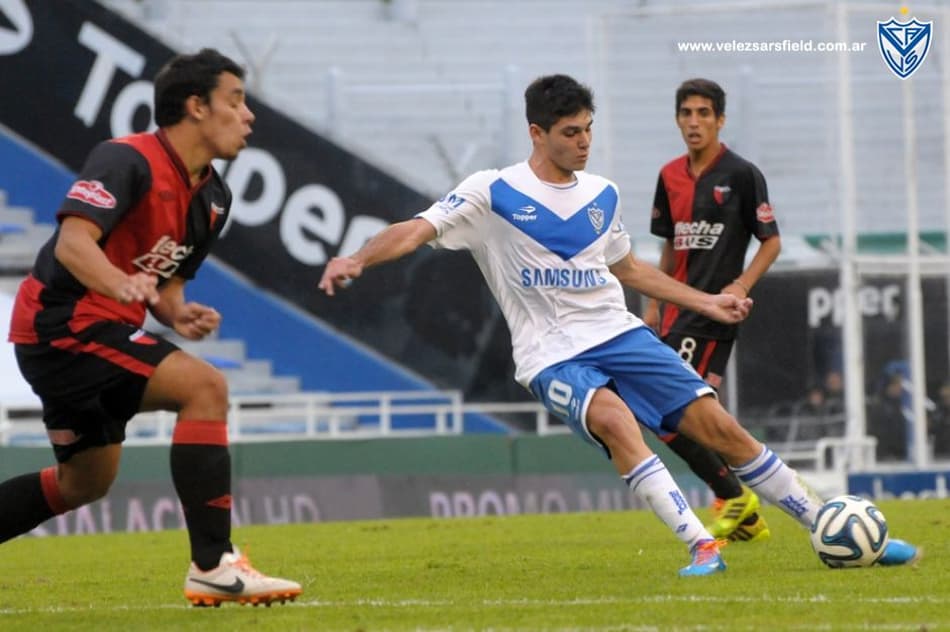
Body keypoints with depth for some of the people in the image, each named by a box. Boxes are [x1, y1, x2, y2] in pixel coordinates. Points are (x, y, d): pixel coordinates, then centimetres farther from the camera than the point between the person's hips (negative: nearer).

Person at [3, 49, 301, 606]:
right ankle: (213, 567, -26)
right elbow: (72, 242, -28)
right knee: (205, 386, -23)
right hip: (62, 323, -10)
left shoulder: (213, 198, 10)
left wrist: (178, 314, -4)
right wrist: (122, 285, -47)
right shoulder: (128, 161, -17)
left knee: (85, 483, 21)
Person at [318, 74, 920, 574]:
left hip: (618, 333, 4)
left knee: (718, 424, -6)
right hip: (552, 354, -4)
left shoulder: (602, 195, 11)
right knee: (613, 419, -35)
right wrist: (357, 260, -32)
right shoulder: (492, 193, -5)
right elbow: (417, 231, -15)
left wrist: (707, 302, 25)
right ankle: (701, 546, -36)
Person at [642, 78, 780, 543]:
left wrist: (741, 287, -16)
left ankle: (732, 497, -3)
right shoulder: (671, 177, 11)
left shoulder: (741, 174, -7)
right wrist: (653, 304, 15)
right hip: (680, 309, 7)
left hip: (713, 311, -7)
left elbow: (771, 242, -3)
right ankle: (744, 517, 16)